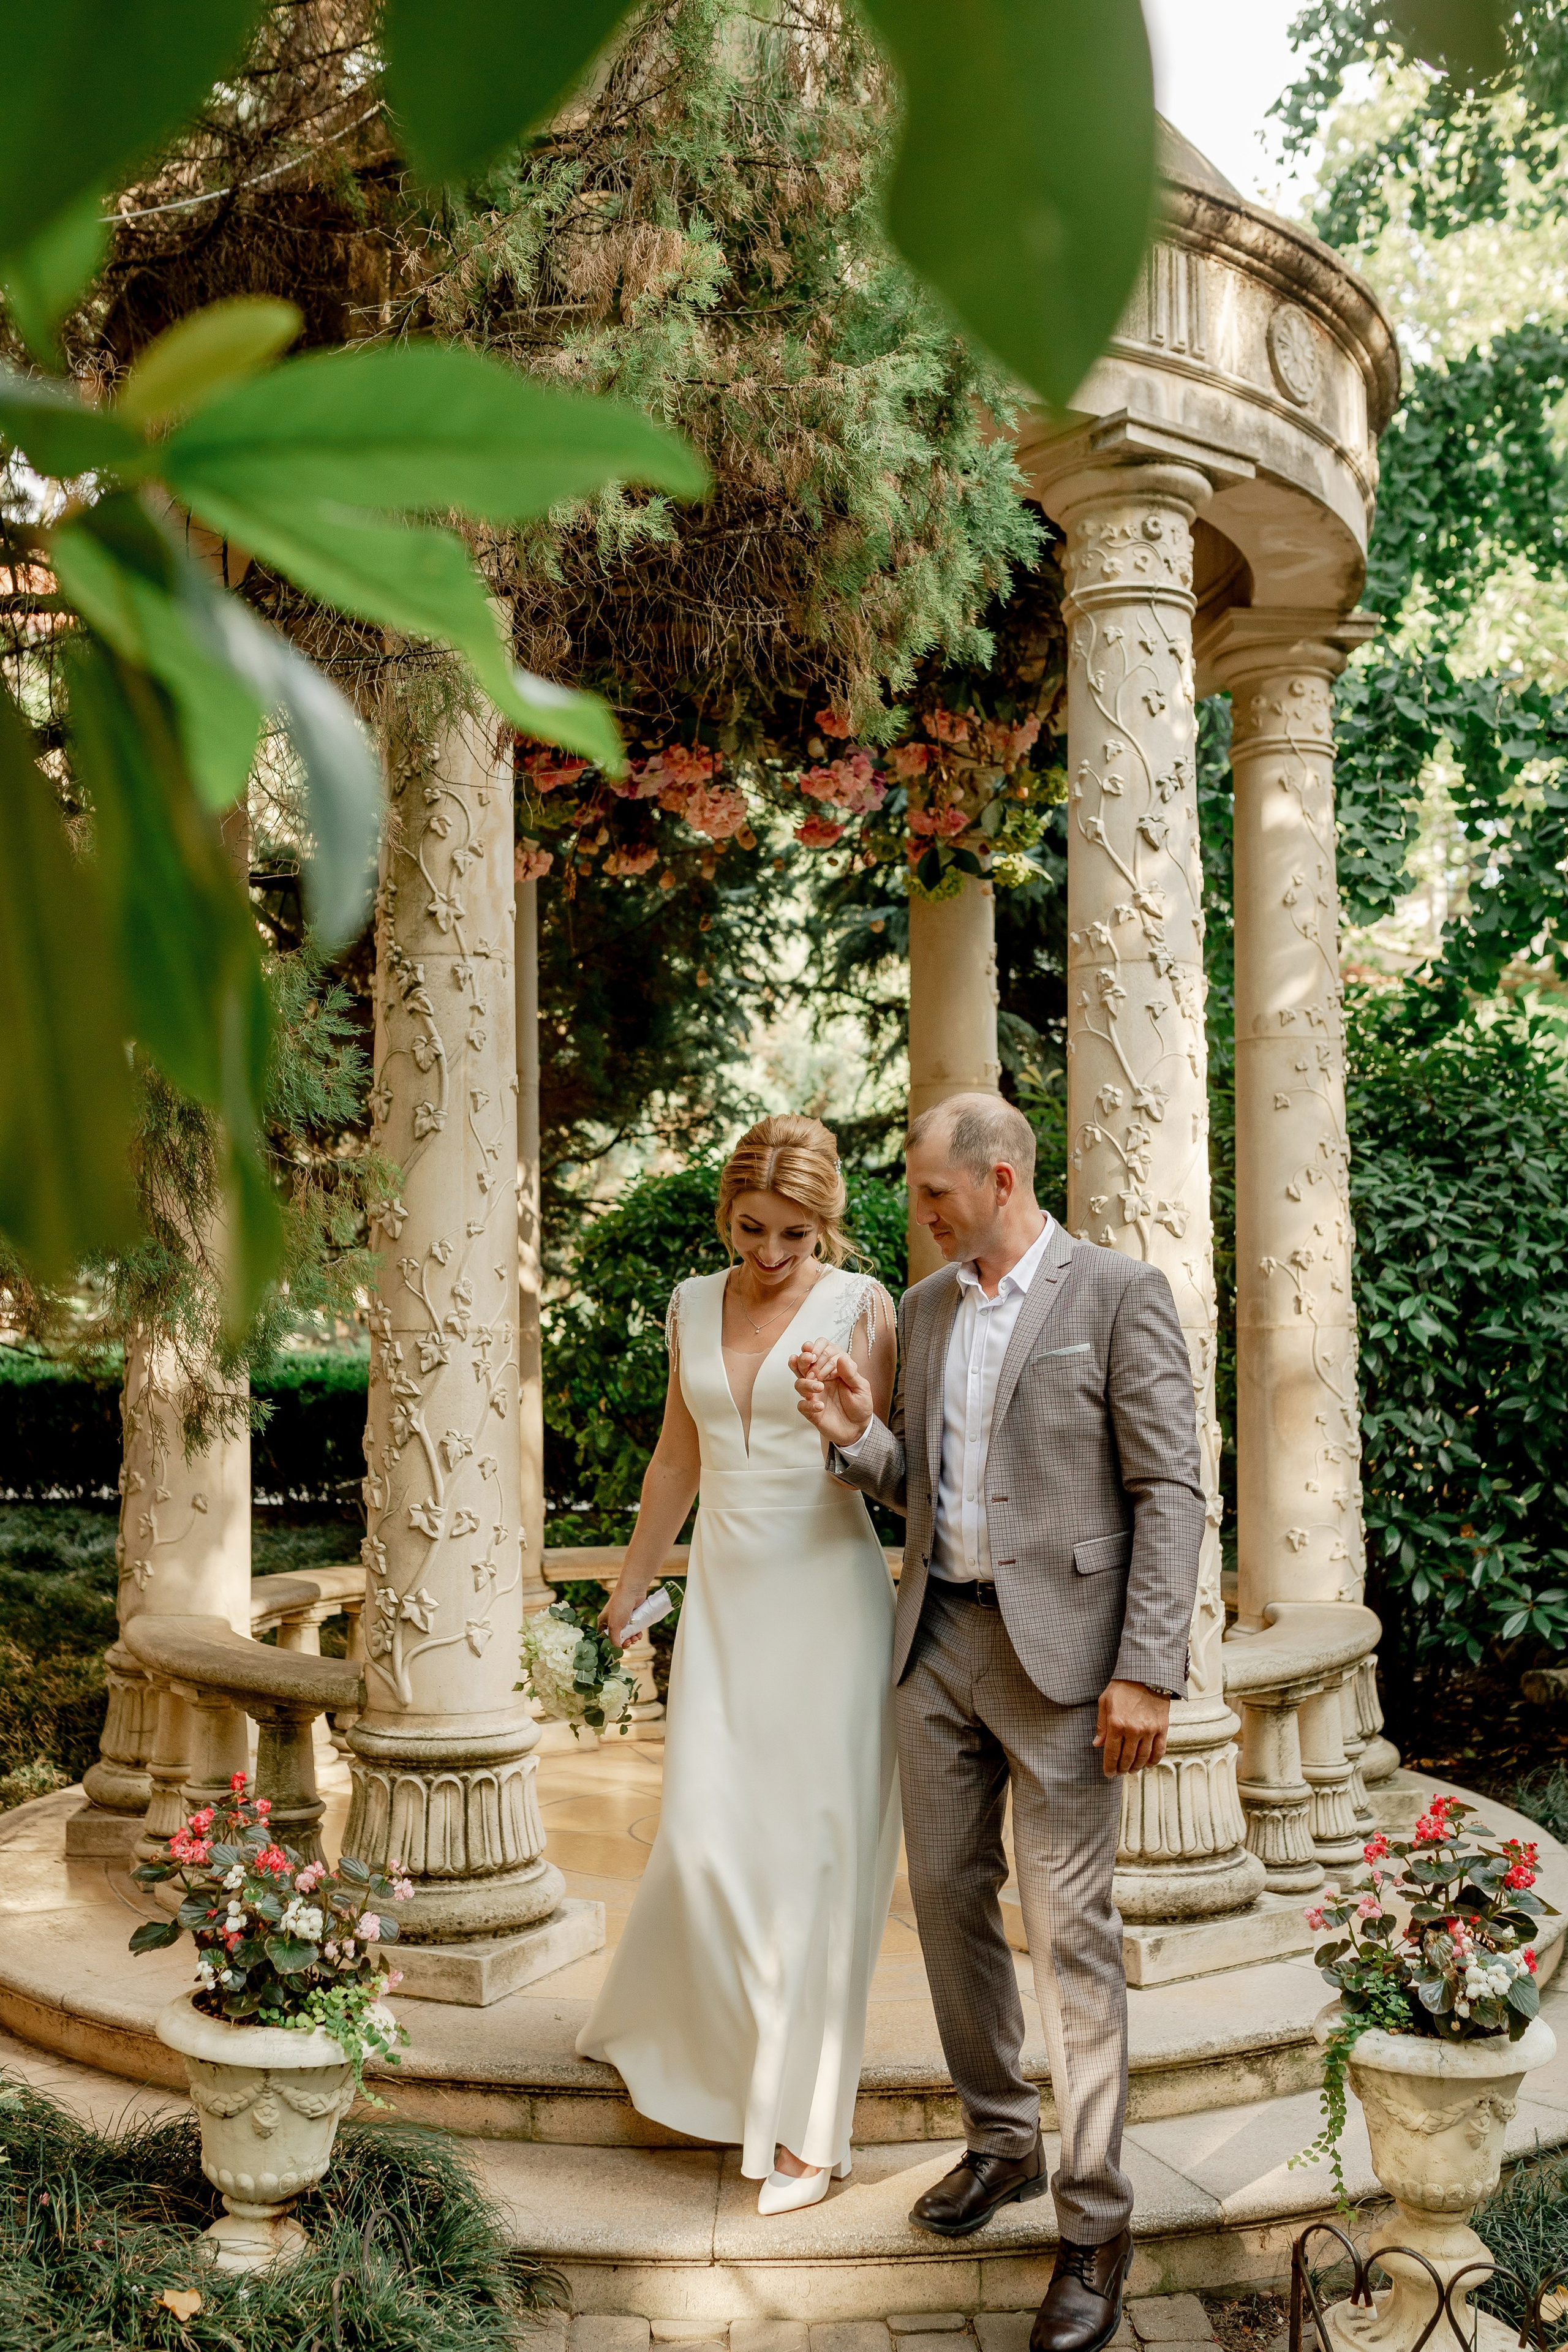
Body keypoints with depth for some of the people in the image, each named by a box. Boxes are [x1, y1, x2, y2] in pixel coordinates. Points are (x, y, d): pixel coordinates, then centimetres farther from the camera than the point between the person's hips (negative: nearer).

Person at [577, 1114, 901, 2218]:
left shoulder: (859, 1305, -5)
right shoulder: (694, 1305, 9)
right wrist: (632, 1580, 27)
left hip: (828, 1597, -4)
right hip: (725, 1595, 4)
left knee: (817, 1856, -1)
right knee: (705, 1846, -2)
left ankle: (806, 2124, 11)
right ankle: (698, 2040, 27)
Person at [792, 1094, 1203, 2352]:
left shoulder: (1119, 1294, -9)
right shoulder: (926, 1306, 11)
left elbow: (1170, 1491, -12)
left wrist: (1147, 1672, -18)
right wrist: (858, 1434, -5)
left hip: (1061, 1653, -7)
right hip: (941, 1640, 7)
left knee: (1070, 1930, -3)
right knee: (947, 1900, 14)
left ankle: (1096, 2225, 9)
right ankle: (1002, 2141, 33)